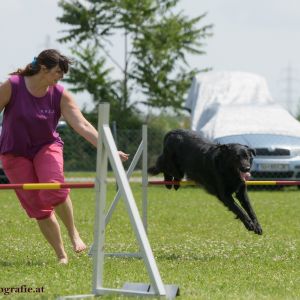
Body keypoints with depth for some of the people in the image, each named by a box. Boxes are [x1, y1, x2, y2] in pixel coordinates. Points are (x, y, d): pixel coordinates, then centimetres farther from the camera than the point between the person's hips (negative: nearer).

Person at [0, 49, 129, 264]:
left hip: (47, 147, 1)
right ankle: (61, 255, 6)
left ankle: (73, 232, -5)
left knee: (53, 188, -29)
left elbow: (82, 125, -14)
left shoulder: (60, 95, -9)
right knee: (37, 207, -5)